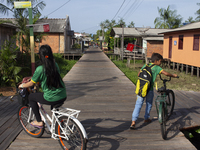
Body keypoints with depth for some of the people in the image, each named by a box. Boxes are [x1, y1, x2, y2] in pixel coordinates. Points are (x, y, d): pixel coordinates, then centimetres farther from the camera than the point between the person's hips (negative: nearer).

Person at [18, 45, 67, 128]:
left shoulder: (40, 69, -12)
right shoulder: (55, 65, 6)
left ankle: (39, 122, 19)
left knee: (31, 97, 17)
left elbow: (31, 84, -1)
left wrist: (22, 86, 21)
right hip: (63, 97, 6)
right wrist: (30, 77, 33)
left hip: (51, 99, -6)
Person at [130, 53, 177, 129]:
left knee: (138, 104, 1)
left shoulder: (145, 65, 13)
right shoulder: (157, 68, -1)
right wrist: (174, 75, 8)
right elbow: (166, 73, -9)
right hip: (149, 89, -3)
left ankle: (133, 121, -10)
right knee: (149, 104, 20)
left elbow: (138, 74, 17)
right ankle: (146, 118, 34)